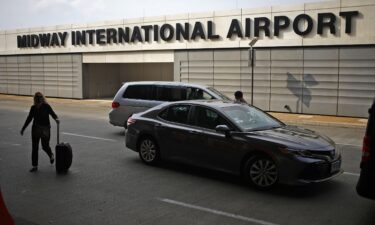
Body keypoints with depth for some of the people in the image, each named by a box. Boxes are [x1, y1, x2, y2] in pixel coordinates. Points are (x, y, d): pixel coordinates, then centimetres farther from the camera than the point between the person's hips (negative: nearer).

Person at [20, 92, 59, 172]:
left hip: (45, 129, -3)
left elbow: (52, 114, -13)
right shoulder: (33, 108, 3)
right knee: (34, 148, 3)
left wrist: (56, 118, -36)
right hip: (35, 129, 3)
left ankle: (51, 155, 36)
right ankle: (34, 166, 12)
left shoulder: (46, 106, -7)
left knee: (45, 146, 0)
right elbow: (29, 118, 10)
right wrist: (23, 129, 12)